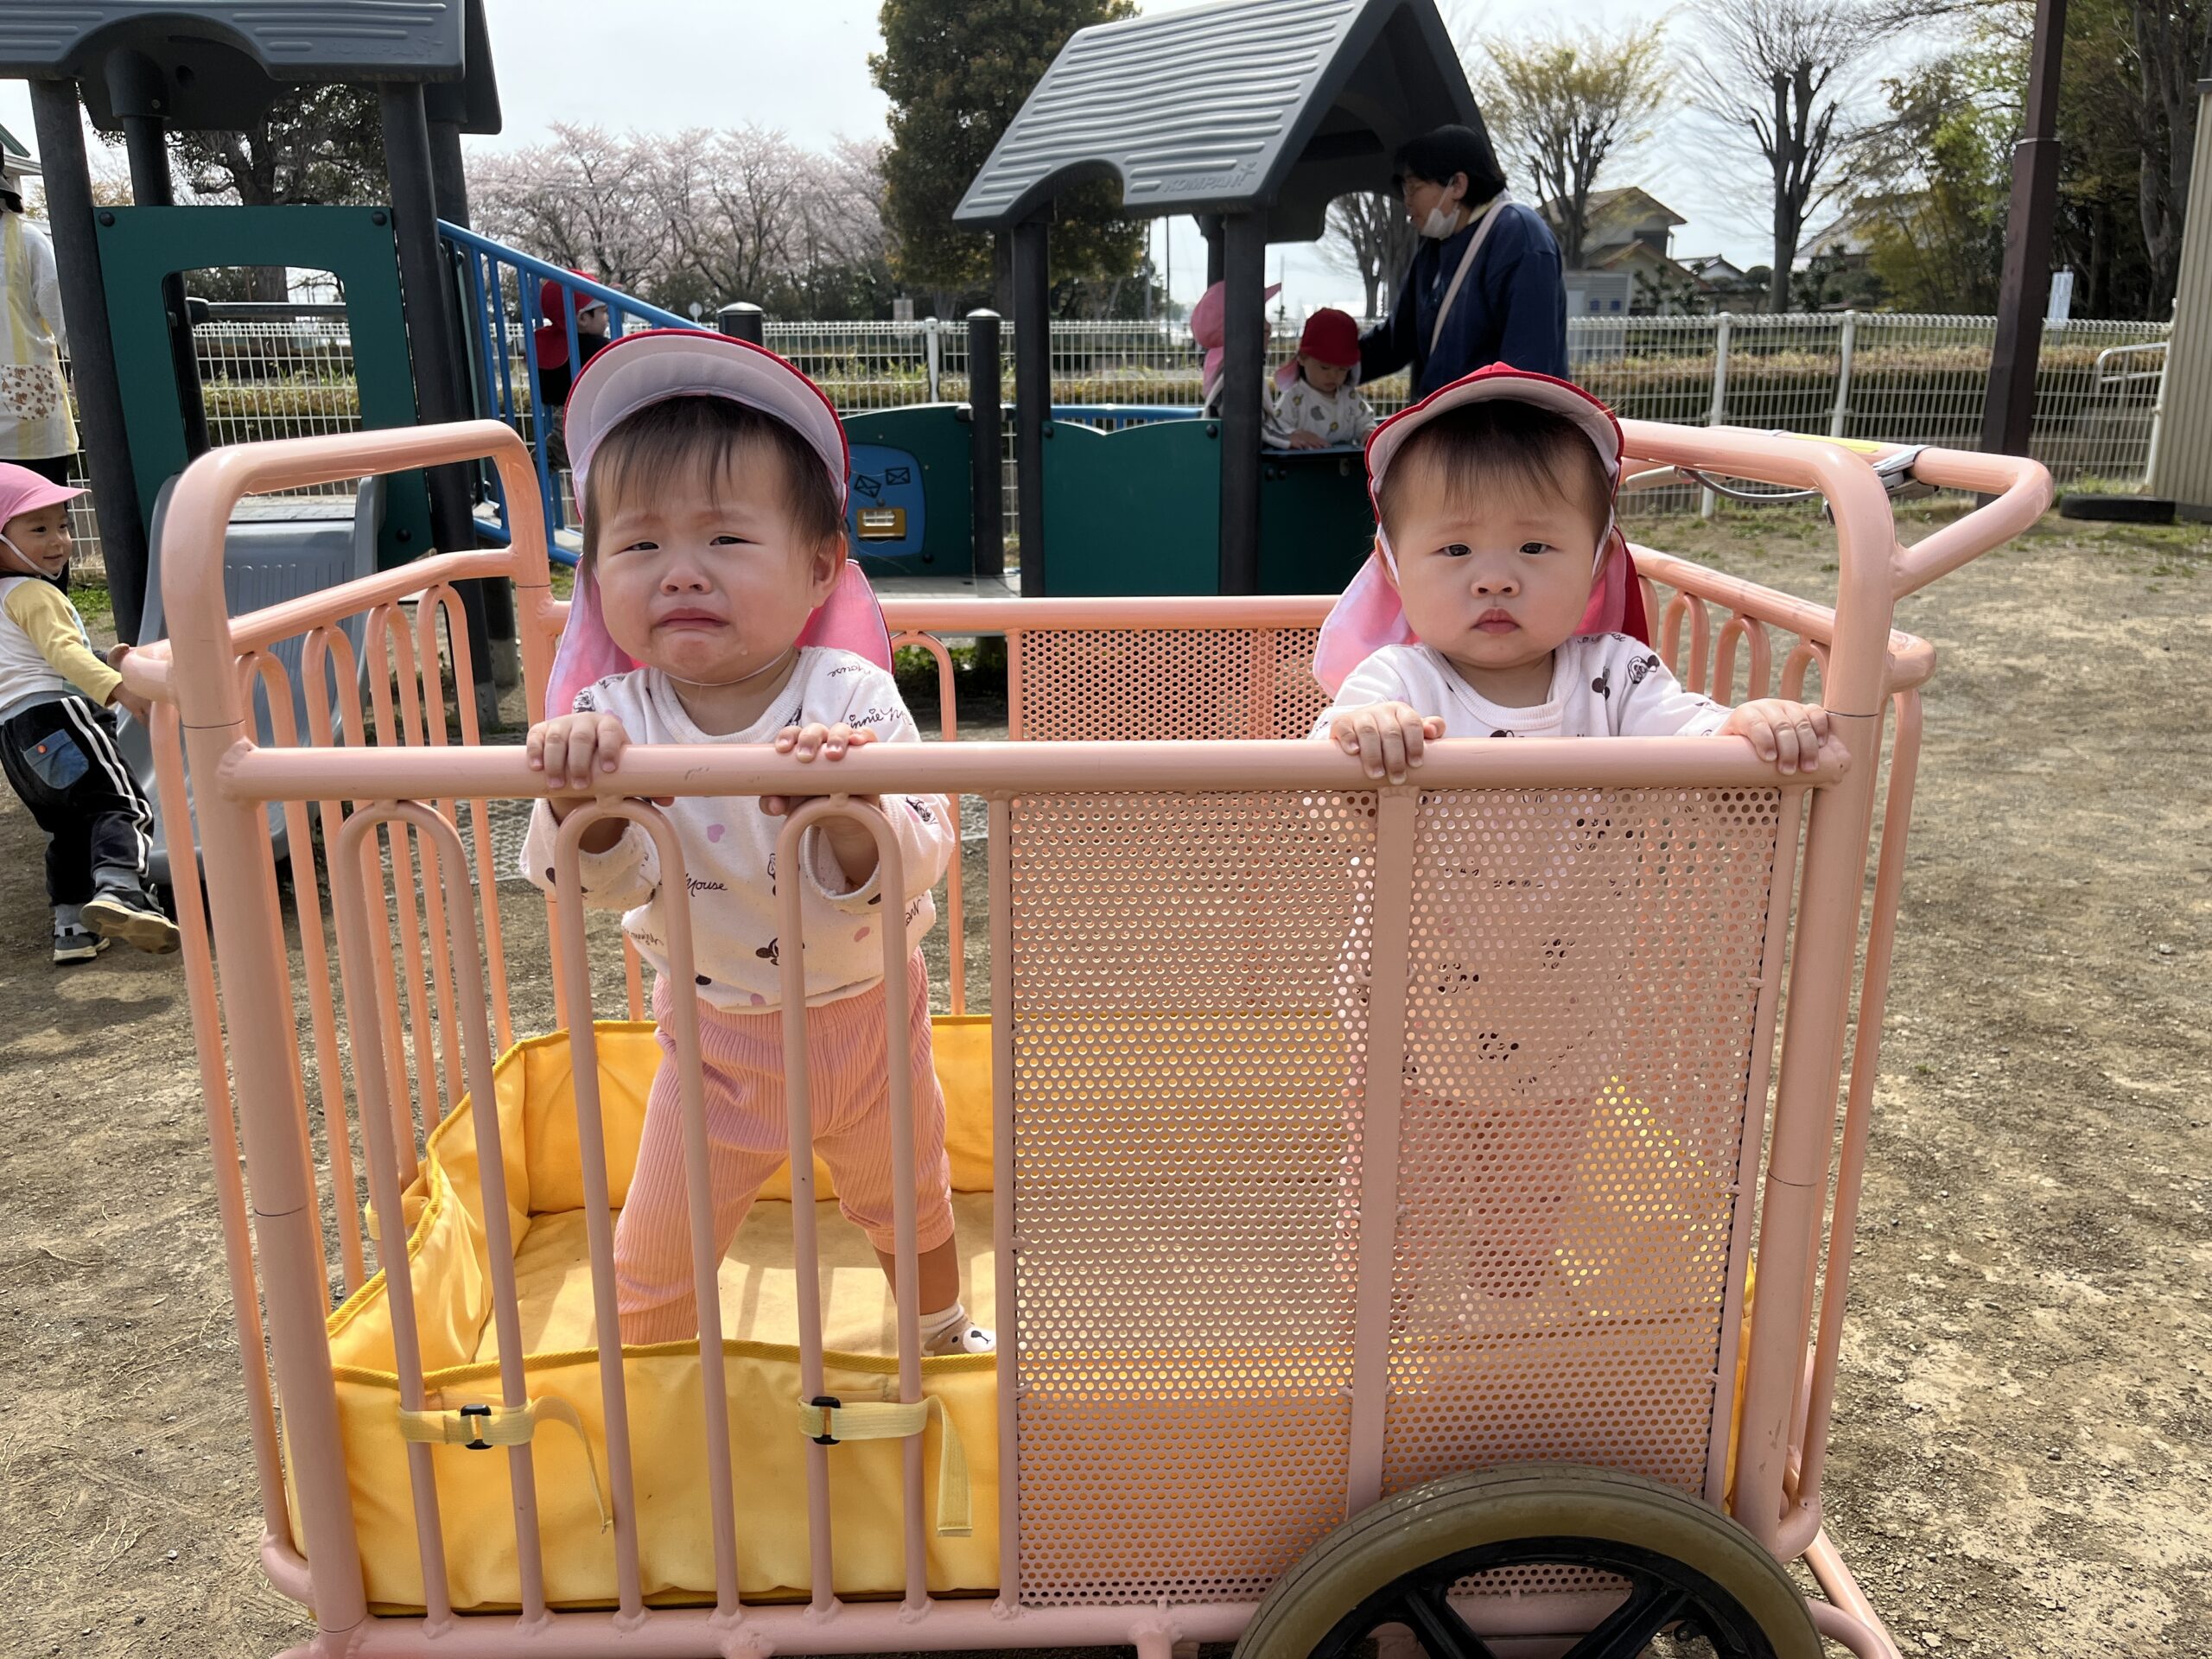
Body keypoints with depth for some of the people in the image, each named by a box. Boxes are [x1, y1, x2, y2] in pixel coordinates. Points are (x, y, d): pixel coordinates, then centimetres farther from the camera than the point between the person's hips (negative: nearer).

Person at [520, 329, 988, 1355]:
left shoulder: (852, 700, -25)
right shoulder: (614, 720, -19)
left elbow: (917, 867, -33)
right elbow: (601, 882, -30)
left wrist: (848, 813, -53)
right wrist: (575, 798, -50)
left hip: (864, 1017, 0)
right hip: (716, 1036, 1)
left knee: (906, 1202, 26)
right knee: (656, 1253, 14)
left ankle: (941, 1330, 57)